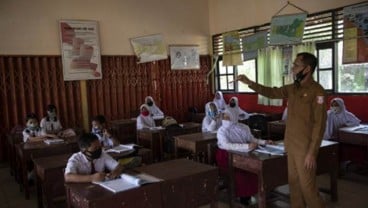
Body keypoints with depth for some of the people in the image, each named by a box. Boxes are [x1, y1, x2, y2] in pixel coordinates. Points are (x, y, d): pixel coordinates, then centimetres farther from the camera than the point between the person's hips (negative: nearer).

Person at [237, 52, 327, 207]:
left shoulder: (316, 91, -16)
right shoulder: (293, 89, 7)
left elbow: (319, 124, -19)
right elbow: (272, 92, 18)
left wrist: (312, 152, -20)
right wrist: (250, 83, 8)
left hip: (305, 148, -8)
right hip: (292, 146, 8)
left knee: (307, 185, 1)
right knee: (294, 182, 16)